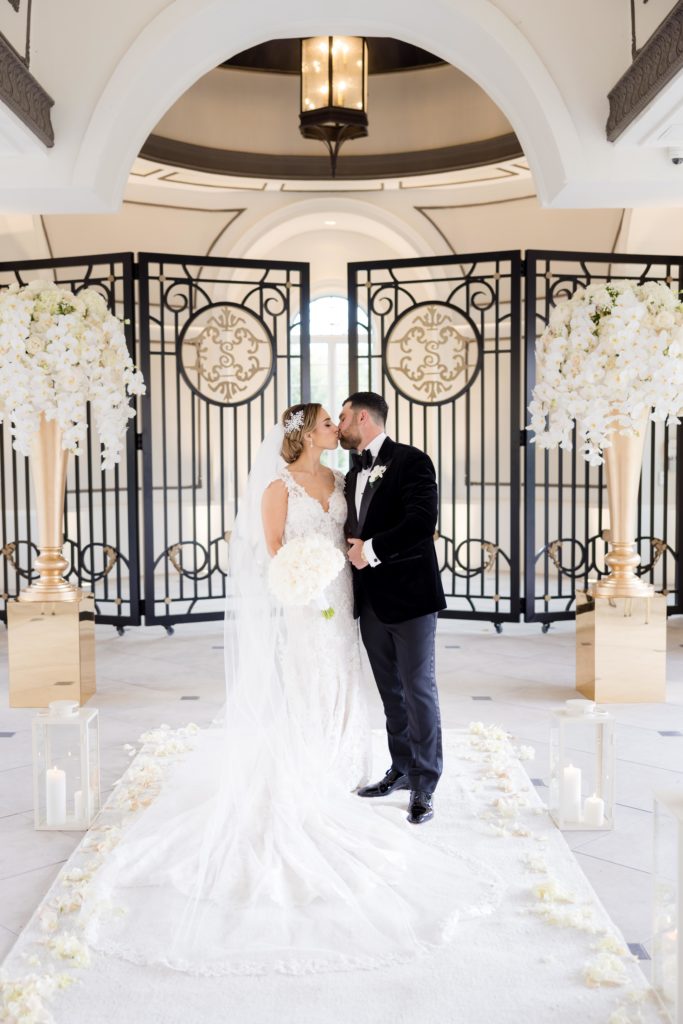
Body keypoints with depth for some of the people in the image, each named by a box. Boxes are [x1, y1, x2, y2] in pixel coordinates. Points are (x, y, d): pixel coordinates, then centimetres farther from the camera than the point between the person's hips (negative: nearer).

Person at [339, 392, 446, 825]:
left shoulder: (411, 460, -8)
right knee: (391, 691, 14)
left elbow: (423, 520, -21)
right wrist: (352, 548, -3)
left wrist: (372, 549, -18)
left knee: (418, 688, -1)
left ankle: (424, 784, 9)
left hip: (409, 594, -7)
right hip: (372, 598, 7)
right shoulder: (354, 473, 17)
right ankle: (402, 769, 26)